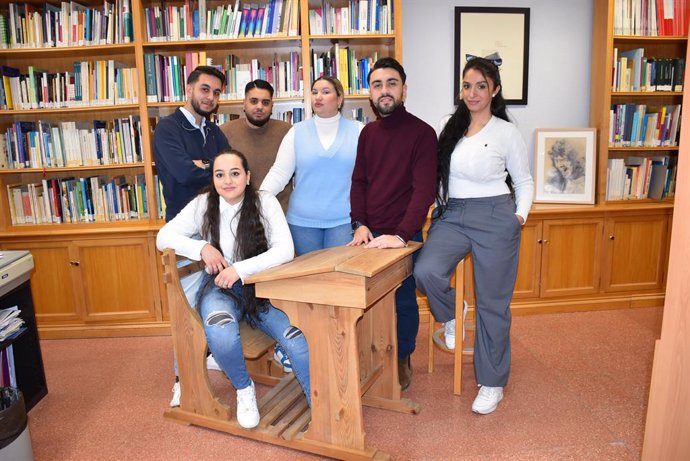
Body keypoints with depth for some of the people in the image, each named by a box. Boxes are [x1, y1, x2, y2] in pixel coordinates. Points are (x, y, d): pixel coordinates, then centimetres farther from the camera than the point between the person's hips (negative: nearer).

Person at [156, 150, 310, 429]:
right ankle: (244, 388, -1)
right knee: (221, 337, -33)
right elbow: (163, 237, 1)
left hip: (260, 286, 0)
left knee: (297, 337, -27)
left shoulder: (265, 202, -5)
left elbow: (285, 250, -14)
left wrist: (240, 269, -24)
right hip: (219, 287, 1)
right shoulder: (203, 205, 0)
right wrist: (202, 248, -16)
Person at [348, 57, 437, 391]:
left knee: (403, 299, 8)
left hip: (404, 236, -4)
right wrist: (360, 224, -4)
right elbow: (359, 181, 10)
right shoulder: (368, 133, 10)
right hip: (369, 234, 5)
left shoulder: (421, 133, -9)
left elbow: (424, 190, -17)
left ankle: (402, 361, 29)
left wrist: (401, 235, -25)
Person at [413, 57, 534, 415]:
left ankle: (492, 382, 22)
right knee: (426, 271, -25)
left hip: (494, 218, -3)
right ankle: (451, 317, 11)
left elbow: (524, 180, 9)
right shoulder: (452, 128, 9)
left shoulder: (506, 132, 0)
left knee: (492, 303, 3)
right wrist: (436, 205, 3)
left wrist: (521, 214, -5)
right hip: (451, 216, 3)